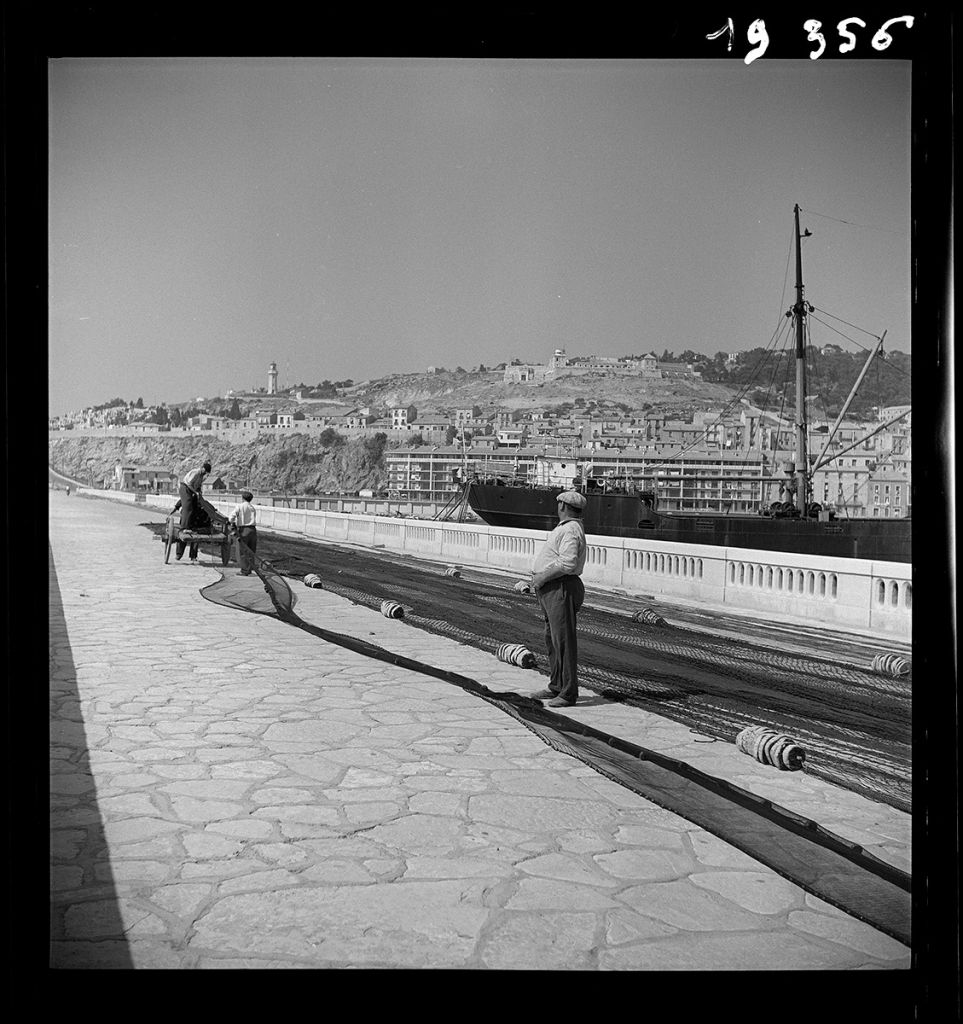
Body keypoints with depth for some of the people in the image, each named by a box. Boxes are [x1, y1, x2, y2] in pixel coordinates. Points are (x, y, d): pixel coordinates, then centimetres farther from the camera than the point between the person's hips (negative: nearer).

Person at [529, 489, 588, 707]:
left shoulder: (570, 530, -15)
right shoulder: (564, 528, 20)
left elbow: (567, 563, -26)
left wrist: (542, 576, -17)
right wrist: (537, 576, 12)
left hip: (561, 589, -11)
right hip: (550, 590, 11)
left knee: (563, 640, -8)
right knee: (552, 639, 16)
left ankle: (568, 693, -5)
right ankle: (556, 687, 25)